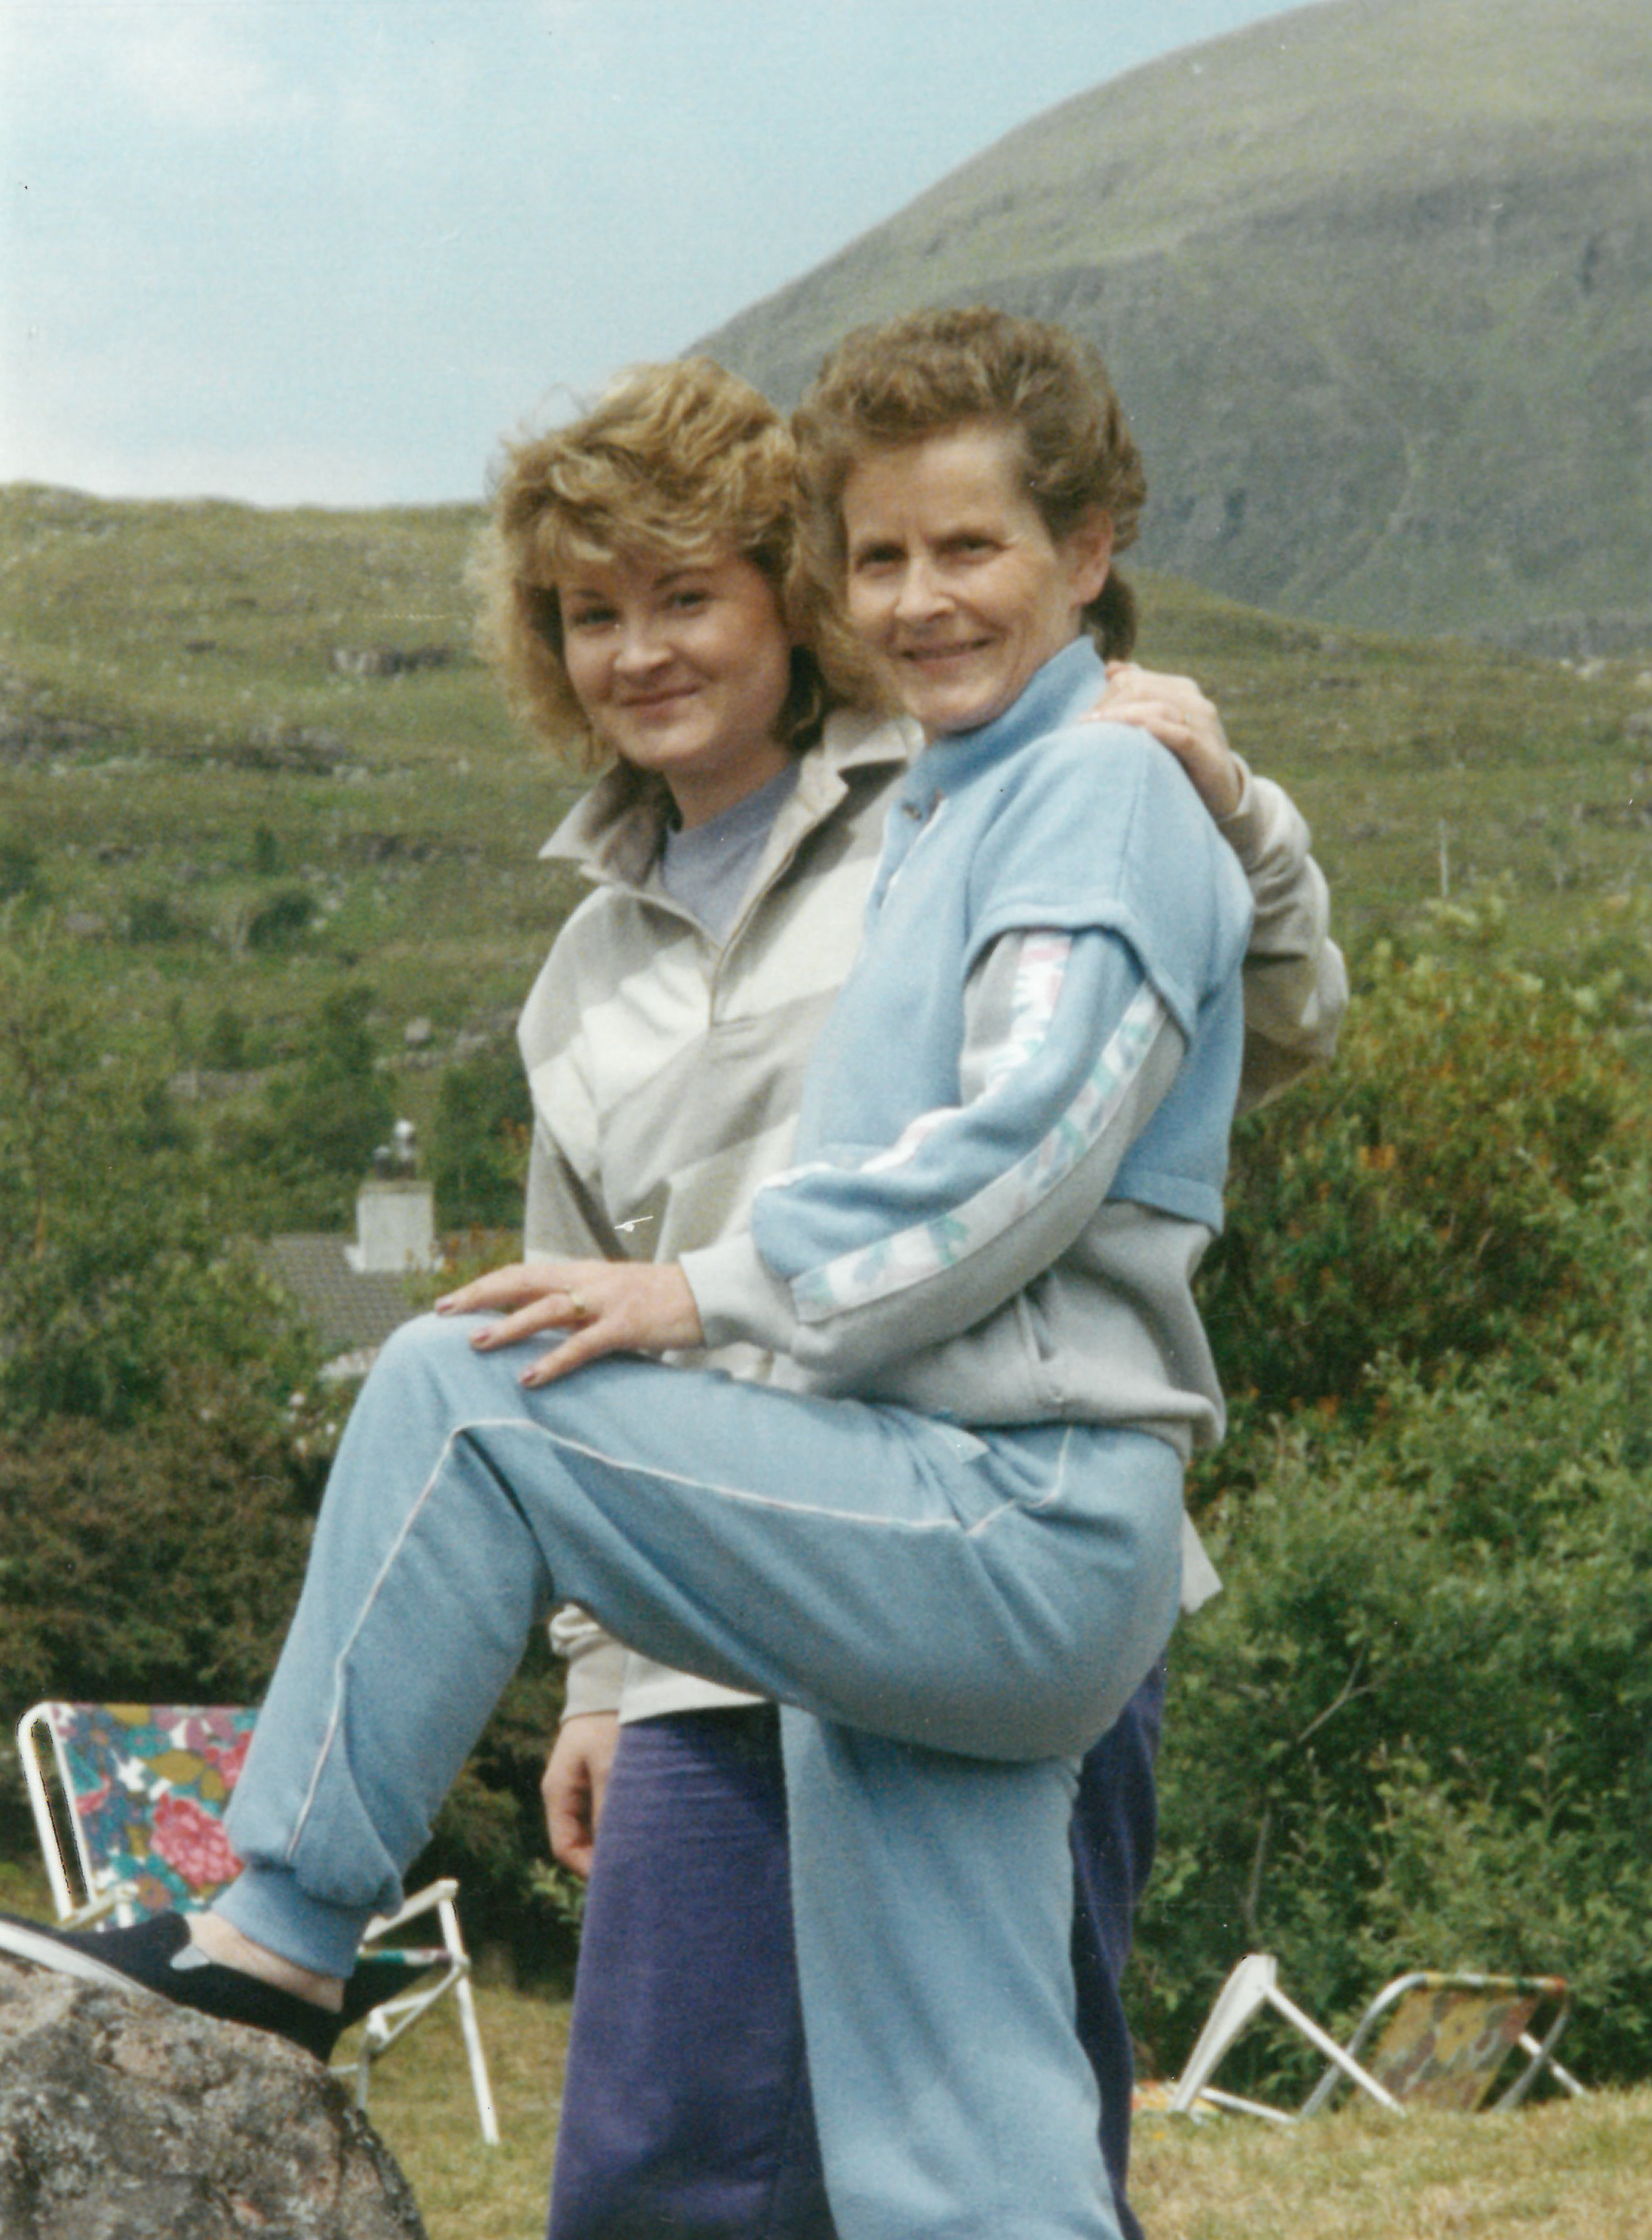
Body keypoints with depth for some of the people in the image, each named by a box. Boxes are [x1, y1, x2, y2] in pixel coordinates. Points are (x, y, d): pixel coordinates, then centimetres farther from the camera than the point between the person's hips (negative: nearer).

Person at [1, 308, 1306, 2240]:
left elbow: (1026, 1144, -19)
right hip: (950, 1543, 10)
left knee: (458, 1397, -16)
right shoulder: (936, 817, 25)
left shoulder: (1101, 791, -4)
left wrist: (713, 1294, -20)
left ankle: (285, 1928, -11)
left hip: (1015, 1528, -10)